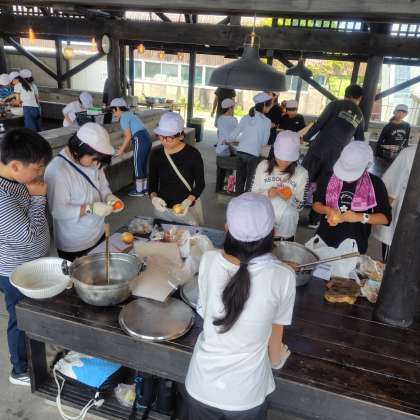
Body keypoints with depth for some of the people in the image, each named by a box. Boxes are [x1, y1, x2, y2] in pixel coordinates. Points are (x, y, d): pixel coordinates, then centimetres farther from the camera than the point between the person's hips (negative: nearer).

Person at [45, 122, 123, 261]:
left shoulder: (91, 161, -5)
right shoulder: (57, 171, -25)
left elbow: (102, 185, 8)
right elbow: (58, 211, -24)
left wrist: (109, 197, -12)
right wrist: (90, 208, -30)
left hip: (98, 234, 7)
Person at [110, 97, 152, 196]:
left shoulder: (123, 117, -5)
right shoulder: (129, 114, 22)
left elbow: (128, 136, -9)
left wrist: (121, 150, 1)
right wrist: (123, 147, 29)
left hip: (140, 140, -9)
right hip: (146, 138, 9)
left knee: (137, 166, 2)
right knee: (143, 165, 16)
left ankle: (139, 190, 10)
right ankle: (144, 188, 25)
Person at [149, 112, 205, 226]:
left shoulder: (193, 154, -15)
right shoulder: (156, 154, -4)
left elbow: (200, 184, -7)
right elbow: (152, 182, 4)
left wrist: (189, 201, -24)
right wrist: (153, 197, -17)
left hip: (188, 210, -3)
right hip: (162, 209, 3)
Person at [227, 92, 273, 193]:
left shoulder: (245, 118, 6)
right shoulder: (266, 121, -4)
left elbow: (234, 134, 8)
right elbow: (264, 142, -1)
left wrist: (226, 140, 27)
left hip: (240, 152, 4)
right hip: (253, 154, -4)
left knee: (241, 177, 16)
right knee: (250, 179, 8)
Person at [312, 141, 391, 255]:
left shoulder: (375, 184, -11)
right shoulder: (329, 178, -7)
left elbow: (386, 218, -7)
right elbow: (316, 204, 4)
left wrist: (360, 217, -21)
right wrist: (327, 210, -17)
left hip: (354, 246, -2)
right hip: (324, 239, 2)